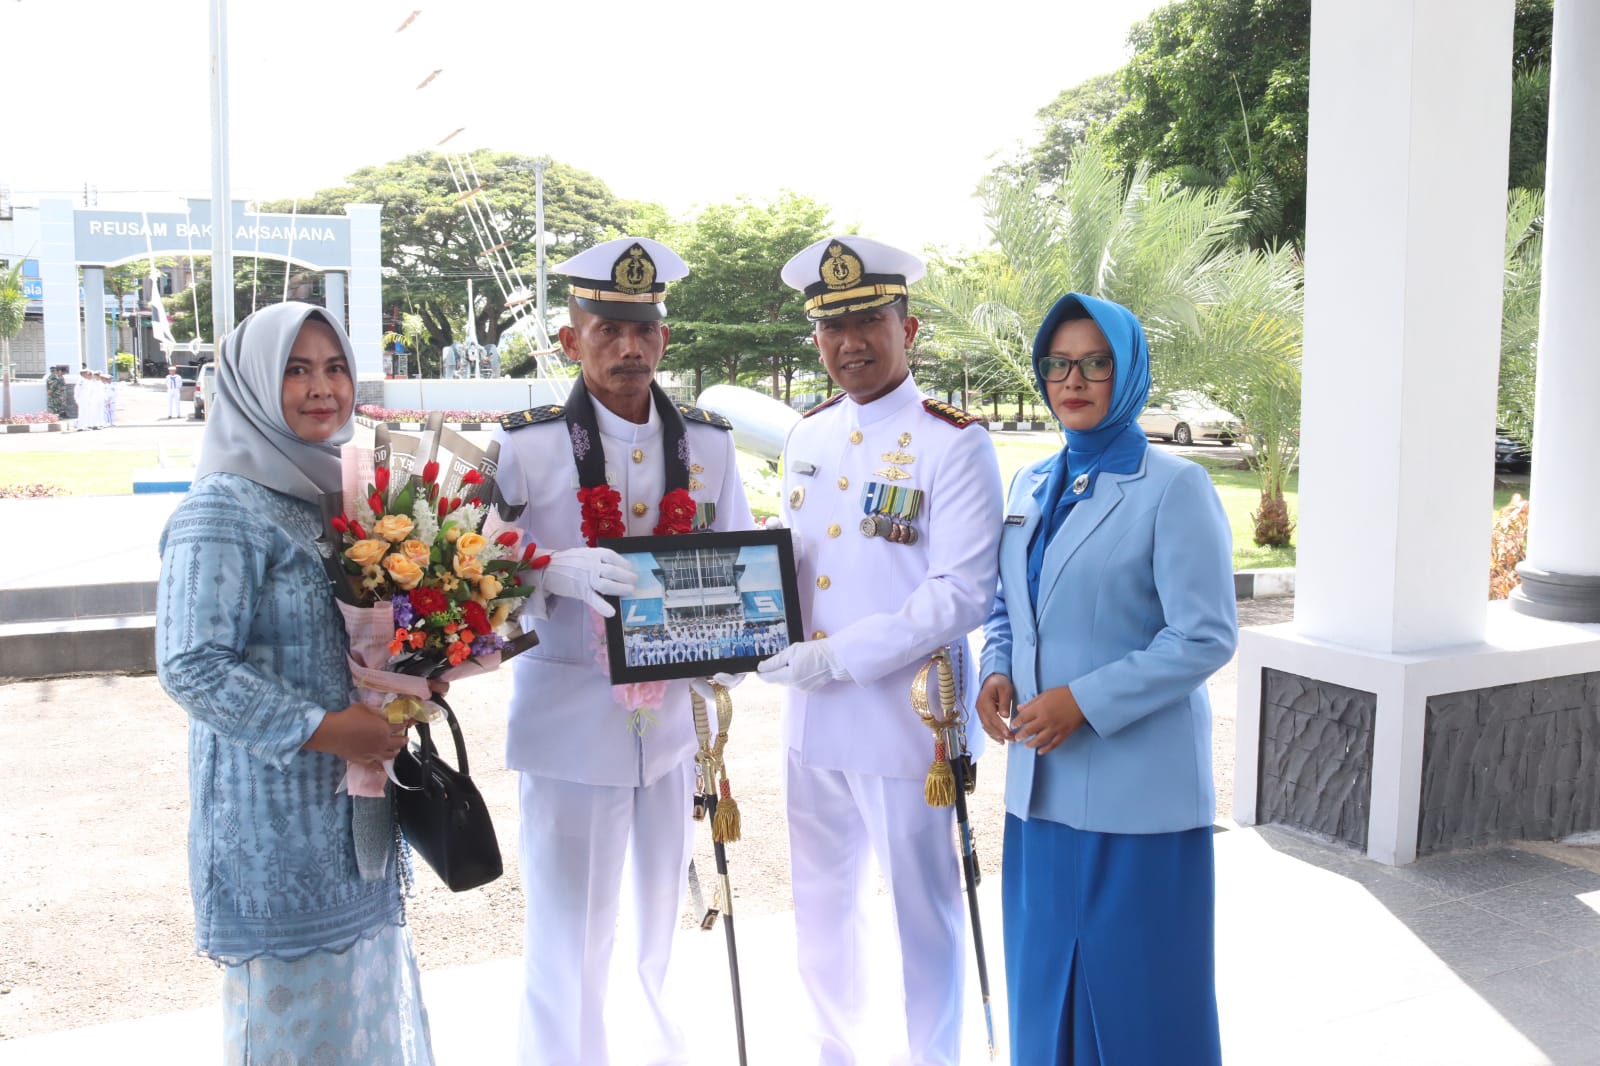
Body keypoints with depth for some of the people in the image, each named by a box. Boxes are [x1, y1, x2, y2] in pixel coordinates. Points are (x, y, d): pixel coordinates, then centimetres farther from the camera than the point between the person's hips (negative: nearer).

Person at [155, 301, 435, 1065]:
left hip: (355, 798, 8)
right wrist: (323, 730, -20)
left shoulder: (335, 493, 10)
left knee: (364, 991, 16)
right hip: (274, 812, -7)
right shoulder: (223, 511, -14)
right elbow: (190, 665, -19)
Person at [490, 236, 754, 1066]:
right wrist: (562, 571, -28)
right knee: (568, 930, 3)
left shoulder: (708, 443, 5)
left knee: (661, 919, 18)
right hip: (568, 715, -3)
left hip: (672, 712, 4)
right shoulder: (525, 445, -6)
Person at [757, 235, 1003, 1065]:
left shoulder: (955, 444, -11)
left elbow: (962, 596, -18)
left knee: (922, 910, 8)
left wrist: (839, 656, -23)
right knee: (821, 903, 20)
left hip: (904, 718, -6)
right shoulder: (808, 436, 9)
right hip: (812, 718, 7)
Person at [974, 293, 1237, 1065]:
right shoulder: (1032, 484, 10)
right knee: (1045, 975, 16)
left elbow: (1205, 638, -14)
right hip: (1043, 782, 6)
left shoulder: (1173, 489, -10)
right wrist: (997, 673, -2)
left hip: (1138, 790, -6)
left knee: (1138, 988, 5)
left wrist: (1084, 701, -20)